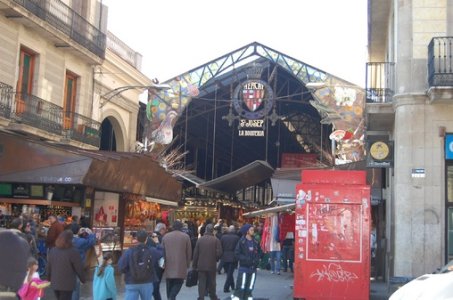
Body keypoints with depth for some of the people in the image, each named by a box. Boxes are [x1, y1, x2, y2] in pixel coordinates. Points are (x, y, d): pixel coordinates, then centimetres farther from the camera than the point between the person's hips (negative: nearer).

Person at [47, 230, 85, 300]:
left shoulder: (52, 250, 3)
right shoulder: (73, 252, -16)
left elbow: (48, 267, 10)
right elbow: (79, 268, -11)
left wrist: (49, 278, 25)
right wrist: (82, 279, 4)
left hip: (55, 283, 6)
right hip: (67, 284, -6)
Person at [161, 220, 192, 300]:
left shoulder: (165, 236, 4)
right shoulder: (186, 237, -2)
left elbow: (162, 251, 7)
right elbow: (189, 252, -1)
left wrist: (164, 263, 16)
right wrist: (187, 264, 9)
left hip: (169, 266, 3)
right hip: (181, 266, -3)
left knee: (170, 284, 14)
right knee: (178, 283, 2)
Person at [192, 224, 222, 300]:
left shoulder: (200, 239, -1)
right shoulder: (216, 240, -8)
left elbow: (195, 253, 0)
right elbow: (219, 253, -11)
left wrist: (194, 265, 8)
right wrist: (215, 259, 9)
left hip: (201, 266, 1)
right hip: (212, 265, -1)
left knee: (201, 282, 3)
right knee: (211, 282, 14)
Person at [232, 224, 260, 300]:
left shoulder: (255, 242, 8)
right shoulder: (242, 241, -7)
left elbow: (257, 253, 16)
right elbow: (237, 253, -10)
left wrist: (256, 260, -2)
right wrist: (246, 259, -17)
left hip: (253, 268, 5)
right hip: (244, 267, -5)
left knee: (250, 287, 10)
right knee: (241, 286, -10)